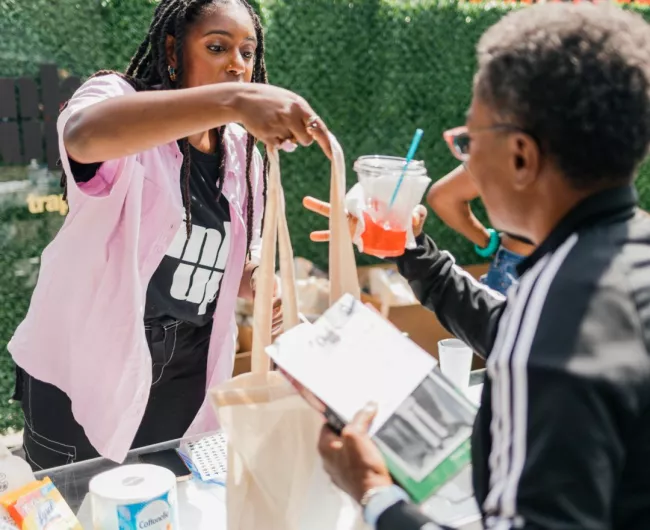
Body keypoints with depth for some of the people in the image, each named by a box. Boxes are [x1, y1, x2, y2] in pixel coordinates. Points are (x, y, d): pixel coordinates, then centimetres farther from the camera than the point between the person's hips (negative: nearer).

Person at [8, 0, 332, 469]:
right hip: (86, 370, -4)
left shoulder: (243, 155, 5)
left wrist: (259, 284, -9)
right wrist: (232, 99, -49)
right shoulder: (117, 97, -12)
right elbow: (83, 135, -38)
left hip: (186, 378, 5)